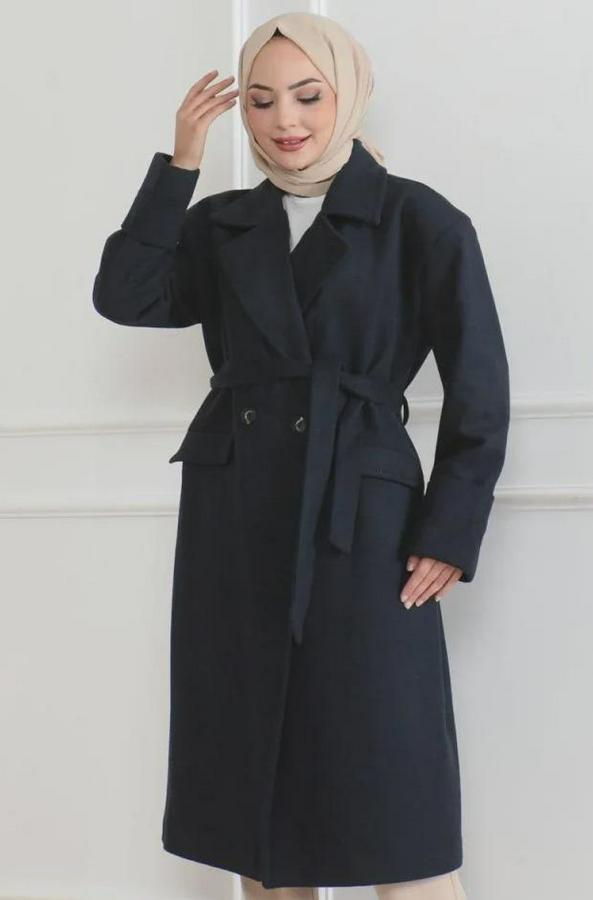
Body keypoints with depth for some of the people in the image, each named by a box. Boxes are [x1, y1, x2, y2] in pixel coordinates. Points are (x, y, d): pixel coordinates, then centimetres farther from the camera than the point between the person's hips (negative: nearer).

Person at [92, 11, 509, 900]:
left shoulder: (420, 221, -1)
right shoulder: (224, 225, 12)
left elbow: (479, 392, -3)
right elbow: (124, 296, -4)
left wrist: (450, 537, -8)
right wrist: (179, 160, -5)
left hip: (360, 525, -4)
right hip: (234, 524, 5)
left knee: (388, 794, -3)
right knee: (254, 785, 11)